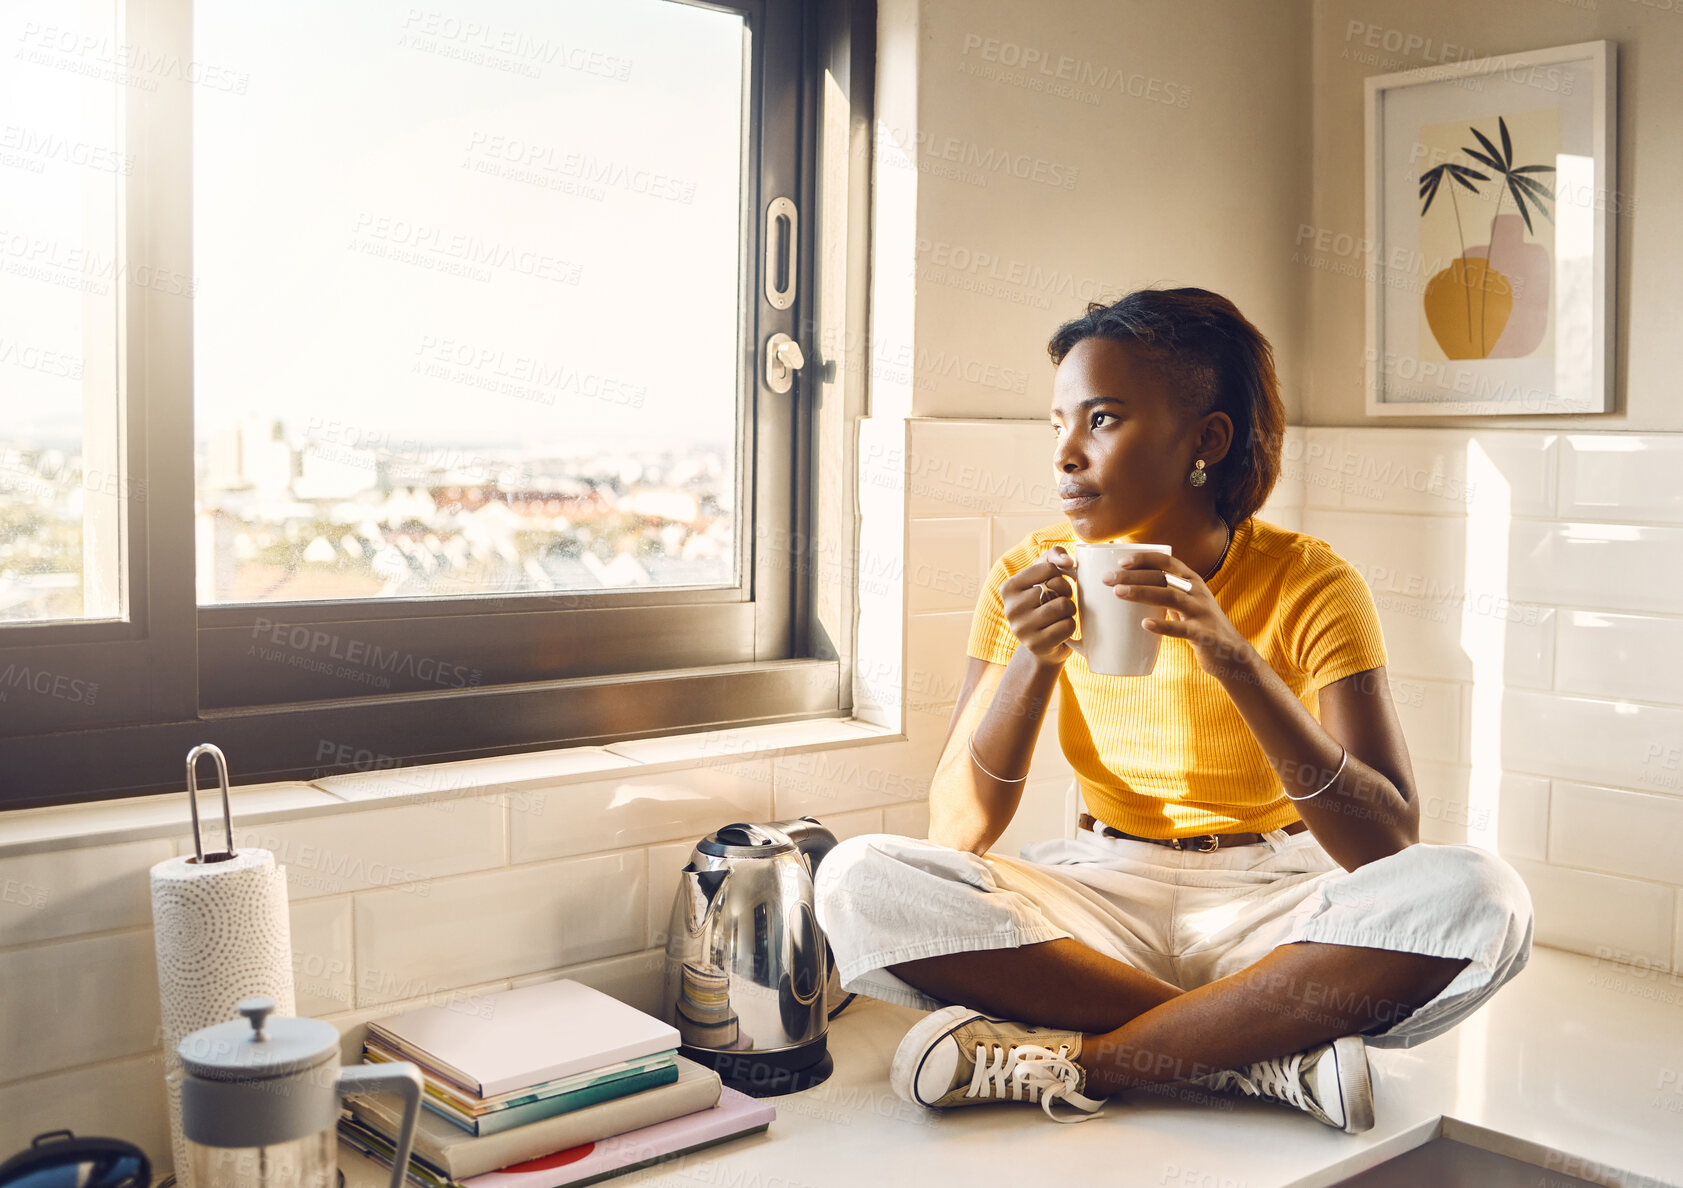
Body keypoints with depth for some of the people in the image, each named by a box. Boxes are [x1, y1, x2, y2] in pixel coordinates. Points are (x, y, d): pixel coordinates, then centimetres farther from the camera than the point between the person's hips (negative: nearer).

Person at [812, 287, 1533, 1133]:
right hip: (1103, 898, 2)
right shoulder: (1033, 579, -4)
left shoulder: (1308, 585, -10)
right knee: (858, 881, -24)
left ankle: (1075, 1060, -23)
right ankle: (1271, 1041, -21)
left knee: (1477, 899, -30)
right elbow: (954, 834, -9)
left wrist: (1234, 658, -29)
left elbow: (1389, 847, -19)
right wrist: (1033, 663, -25)